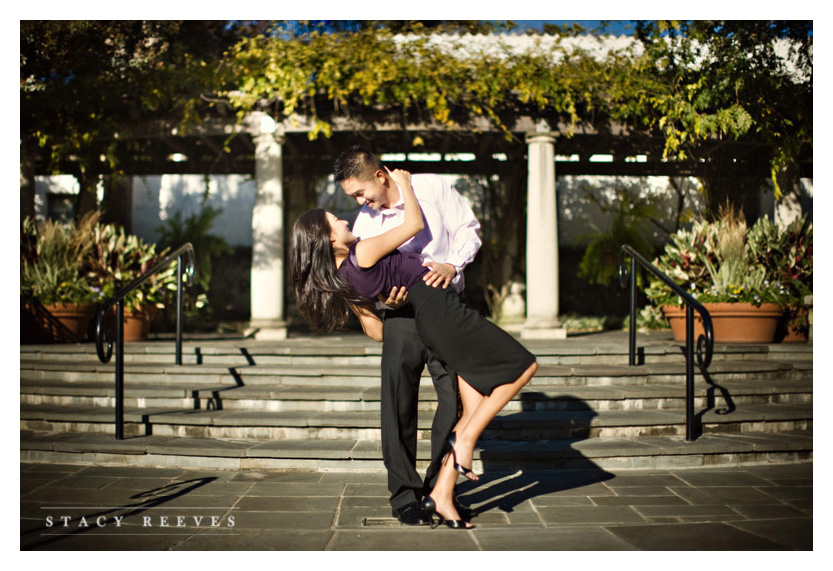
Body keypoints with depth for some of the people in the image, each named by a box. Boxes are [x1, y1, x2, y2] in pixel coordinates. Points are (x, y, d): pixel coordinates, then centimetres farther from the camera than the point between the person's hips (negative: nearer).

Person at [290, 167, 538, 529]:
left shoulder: (341, 280, 6)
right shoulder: (363, 252, -20)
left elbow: (375, 331, 15)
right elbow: (415, 224, -8)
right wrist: (403, 182, 7)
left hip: (426, 323, 9)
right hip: (441, 308, -9)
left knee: (473, 410, 10)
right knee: (524, 366, 0)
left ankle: (441, 496, 7)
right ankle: (465, 439, -4)